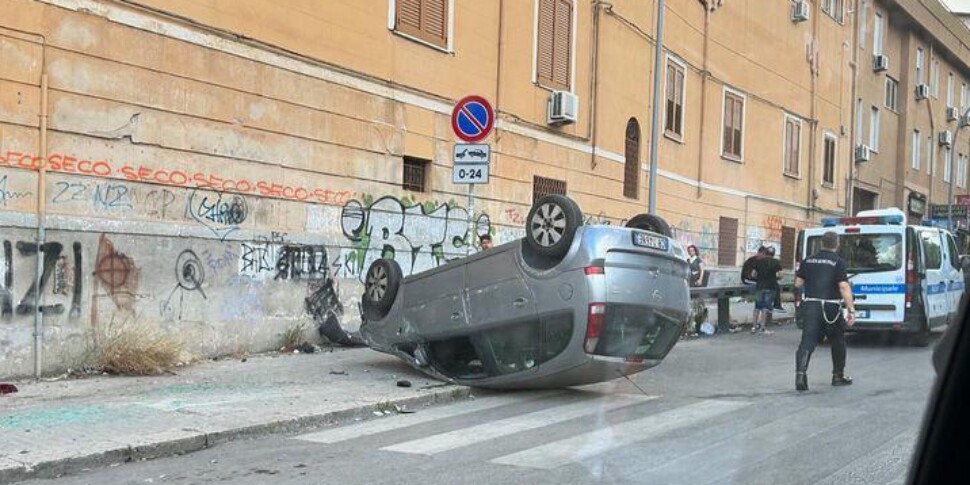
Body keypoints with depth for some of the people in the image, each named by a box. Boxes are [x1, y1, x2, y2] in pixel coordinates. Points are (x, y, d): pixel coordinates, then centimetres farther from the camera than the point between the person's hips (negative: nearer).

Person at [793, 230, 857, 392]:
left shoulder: (808, 260, 7)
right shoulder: (838, 262, -6)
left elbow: (798, 284, 10)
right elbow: (844, 287, -14)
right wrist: (851, 310, -14)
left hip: (810, 306, 3)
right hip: (830, 308, -2)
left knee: (807, 341, -4)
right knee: (838, 342, 18)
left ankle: (800, 372, -24)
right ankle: (838, 376, 27)